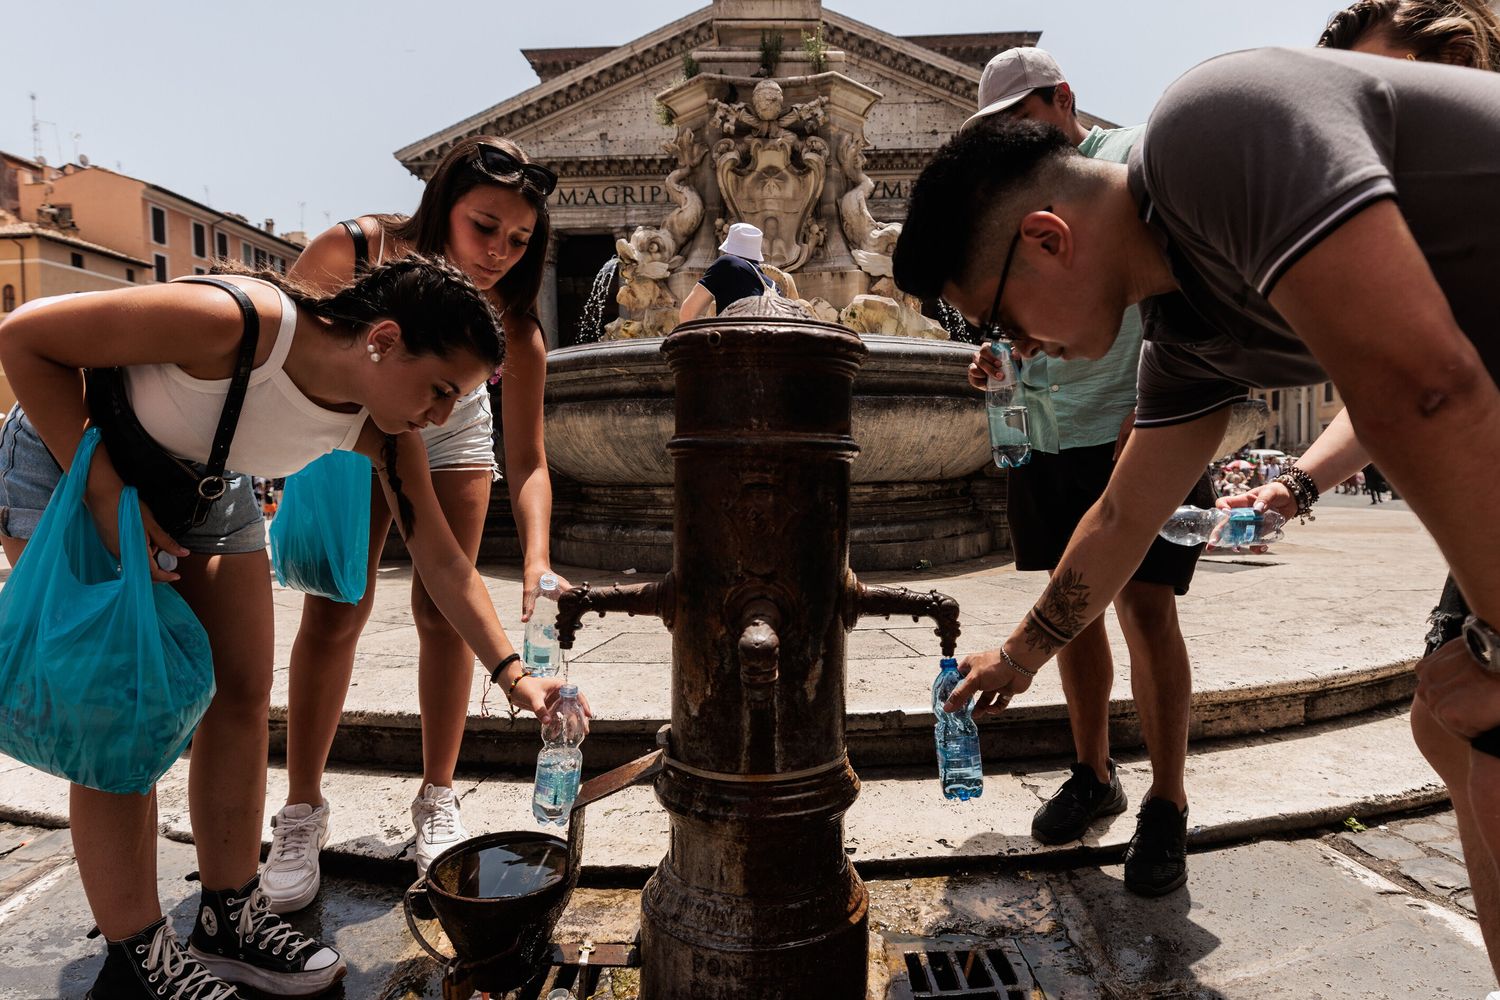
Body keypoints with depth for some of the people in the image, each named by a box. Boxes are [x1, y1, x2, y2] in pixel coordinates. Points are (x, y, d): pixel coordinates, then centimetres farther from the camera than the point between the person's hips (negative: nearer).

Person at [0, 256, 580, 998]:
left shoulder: (381, 430, -19)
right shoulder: (235, 323, -37)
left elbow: (441, 559, -13)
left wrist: (511, 674, -18)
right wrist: (105, 493, -26)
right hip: (70, 462, -5)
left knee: (242, 695, 2)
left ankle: (230, 920, 18)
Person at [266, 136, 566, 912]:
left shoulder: (511, 325, -32)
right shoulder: (349, 253, -33)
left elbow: (527, 458, -35)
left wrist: (536, 558, -52)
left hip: (450, 437, 1)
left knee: (442, 613, -2)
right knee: (333, 612, -6)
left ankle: (437, 800, 13)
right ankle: (302, 811, 8)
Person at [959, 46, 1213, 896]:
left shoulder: (1136, 158, 0)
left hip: (1136, 428, -6)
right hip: (1048, 434, 6)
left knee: (1146, 605, -7)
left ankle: (1168, 807, 7)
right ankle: (1095, 776, 24)